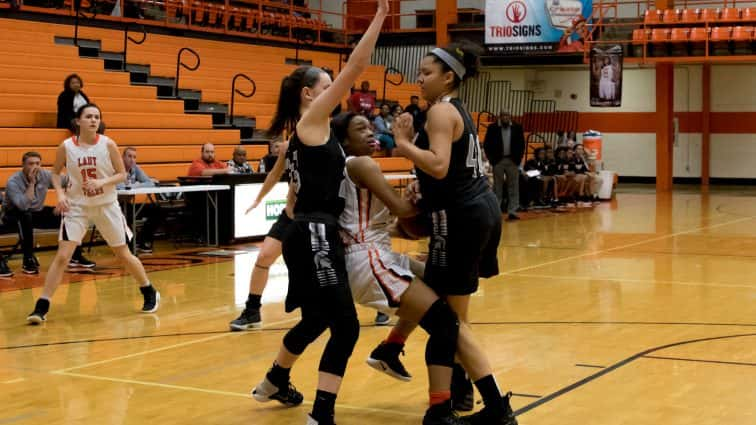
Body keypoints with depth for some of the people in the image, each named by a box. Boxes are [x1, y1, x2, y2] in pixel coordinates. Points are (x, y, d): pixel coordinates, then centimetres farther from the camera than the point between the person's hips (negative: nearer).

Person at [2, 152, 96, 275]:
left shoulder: (45, 175, -10)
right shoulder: (13, 182, -25)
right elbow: (23, 206, -38)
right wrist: (31, 183, -36)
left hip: (37, 212, 5)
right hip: (15, 215, -5)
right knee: (26, 216, -41)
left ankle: (75, 257, 4)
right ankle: (28, 260, -30)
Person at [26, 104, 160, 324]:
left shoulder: (108, 144, -9)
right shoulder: (66, 146, -8)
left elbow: (122, 174, -3)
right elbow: (55, 172, 6)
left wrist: (102, 182, -21)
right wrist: (60, 193, -11)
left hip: (106, 205, 0)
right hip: (77, 206, 0)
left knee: (124, 255, 9)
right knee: (62, 256, -10)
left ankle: (150, 293, 30)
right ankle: (41, 307, -5)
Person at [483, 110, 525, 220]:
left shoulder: (517, 127, 4)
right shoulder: (492, 128, 0)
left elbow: (522, 144, 7)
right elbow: (486, 144, 2)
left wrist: (518, 158, -1)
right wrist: (491, 158, -4)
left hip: (513, 161, 1)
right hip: (498, 161, -1)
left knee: (513, 187, 0)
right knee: (497, 187, 4)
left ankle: (512, 211, 1)